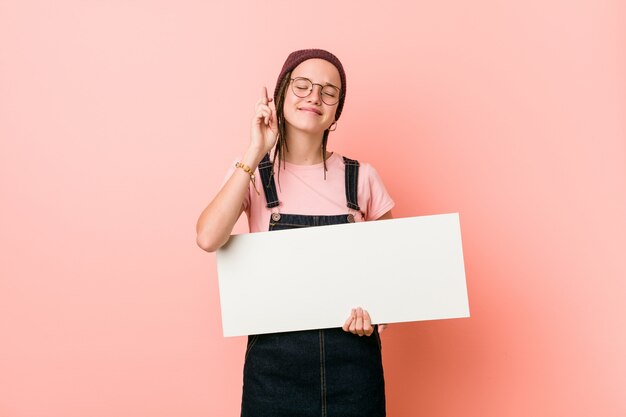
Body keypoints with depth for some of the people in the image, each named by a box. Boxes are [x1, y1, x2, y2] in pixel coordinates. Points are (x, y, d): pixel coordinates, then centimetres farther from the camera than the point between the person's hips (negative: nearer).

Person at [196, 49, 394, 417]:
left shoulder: (362, 178, 0)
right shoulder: (253, 174, -2)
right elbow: (208, 238, -19)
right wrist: (256, 152, -17)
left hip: (351, 356, 1)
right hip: (275, 358, -1)